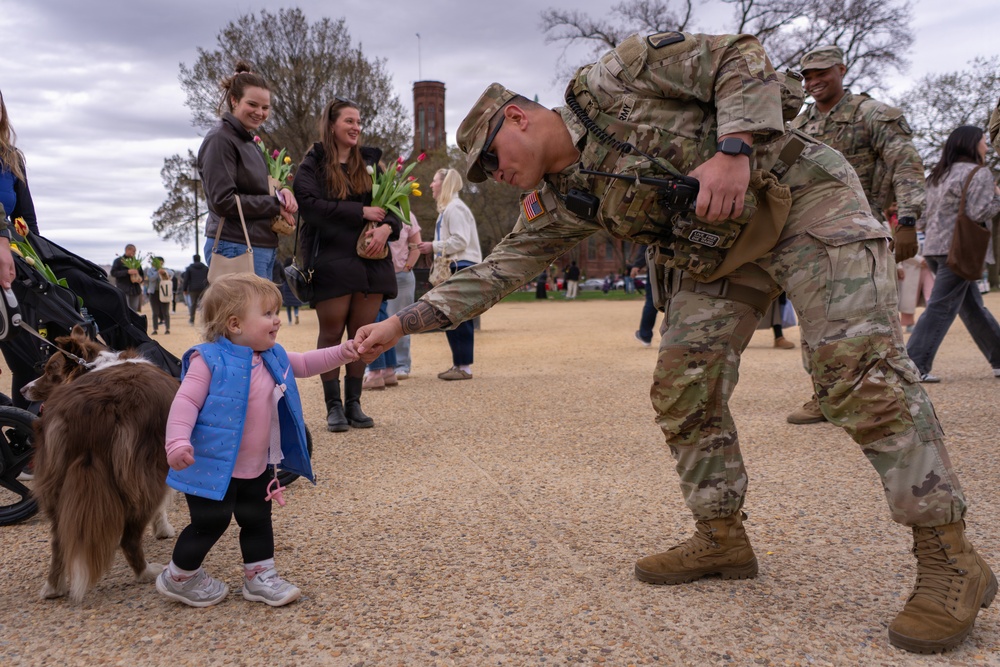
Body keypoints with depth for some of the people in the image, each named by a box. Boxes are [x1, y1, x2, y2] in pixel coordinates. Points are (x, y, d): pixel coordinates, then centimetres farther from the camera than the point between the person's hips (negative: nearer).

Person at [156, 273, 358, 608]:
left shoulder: (272, 357, 4)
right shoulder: (209, 360, -19)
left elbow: (303, 364, 16)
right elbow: (186, 402, -22)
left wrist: (341, 352, 2)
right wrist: (178, 442, -35)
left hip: (257, 466, 8)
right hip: (214, 466, -7)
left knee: (258, 521, 17)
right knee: (210, 523, 4)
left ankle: (260, 577, 33)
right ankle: (179, 578, 28)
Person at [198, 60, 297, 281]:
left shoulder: (249, 141, 18)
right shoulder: (220, 139, -8)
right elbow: (223, 201, -16)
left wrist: (281, 193, -2)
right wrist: (275, 205, -11)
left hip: (262, 247, 9)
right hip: (236, 247, -9)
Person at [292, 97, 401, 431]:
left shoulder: (371, 161, 14)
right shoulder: (312, 164, 3)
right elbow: (310, 203, -12)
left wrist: (387, 227, -12)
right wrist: (361, 212, -15)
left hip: (370, 260, 4)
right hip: (331, 261, -3)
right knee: (332, 333, 1)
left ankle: (354, 403, 14)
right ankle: (333, 405, 10)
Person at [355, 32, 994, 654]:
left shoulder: (611, 80, -12)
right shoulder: (559, 202, 4)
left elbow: (742, 59, -12)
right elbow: (497, 270, 4)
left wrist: (734, 151, -27)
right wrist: (402, 321, 0)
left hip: (801, 197, -7)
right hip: (717, 251, 7)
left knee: (859, 369, -18)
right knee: (682, 387, -3)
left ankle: (949, 556, -9)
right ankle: (722, 537, 12)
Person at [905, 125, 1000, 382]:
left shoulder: (938, 176, 18)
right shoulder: (978, 173, -5)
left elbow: (923, 217, 15)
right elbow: (978, 212, -14)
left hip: (934, 248, 8)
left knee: (973, 307, 14)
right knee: (941, 309, -9)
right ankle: (914, 364, -13)